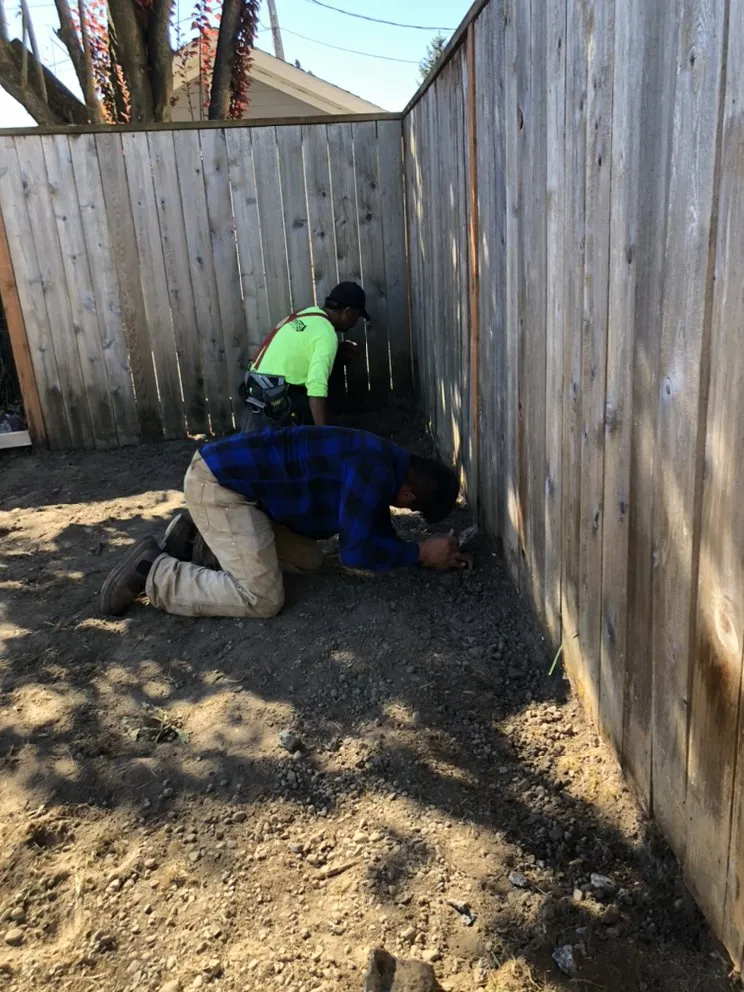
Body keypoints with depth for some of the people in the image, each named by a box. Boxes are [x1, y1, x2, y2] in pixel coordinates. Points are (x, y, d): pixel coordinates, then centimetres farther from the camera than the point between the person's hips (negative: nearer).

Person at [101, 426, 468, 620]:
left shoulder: (383, 462, 10)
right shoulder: (373, 469, -21)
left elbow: (378, 534, 19)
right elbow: (355, 551, -20)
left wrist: (435, 555, 10)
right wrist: (420, 553, -9)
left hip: (237, 477, 10)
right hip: (217, 483, -10)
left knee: (308, 560, 12)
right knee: (262, 599, -15)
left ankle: (201, 535, 19)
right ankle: (151, 571, -3)